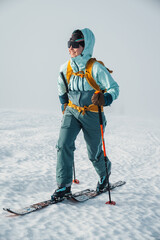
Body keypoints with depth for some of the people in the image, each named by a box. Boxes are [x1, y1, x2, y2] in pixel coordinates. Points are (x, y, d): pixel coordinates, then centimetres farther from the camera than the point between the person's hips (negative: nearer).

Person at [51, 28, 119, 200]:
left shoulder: (96, 68, -17)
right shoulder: (65, 68, -2)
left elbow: (114, 88, -16)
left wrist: (104, 99, -35)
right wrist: (64, 104, 22)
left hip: (92, 114, -3)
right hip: (72, 111, 4)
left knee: (94, 153, 9)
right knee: (64, 144, -16)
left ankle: (104, 172, 44)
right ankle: (64, 186, -7)